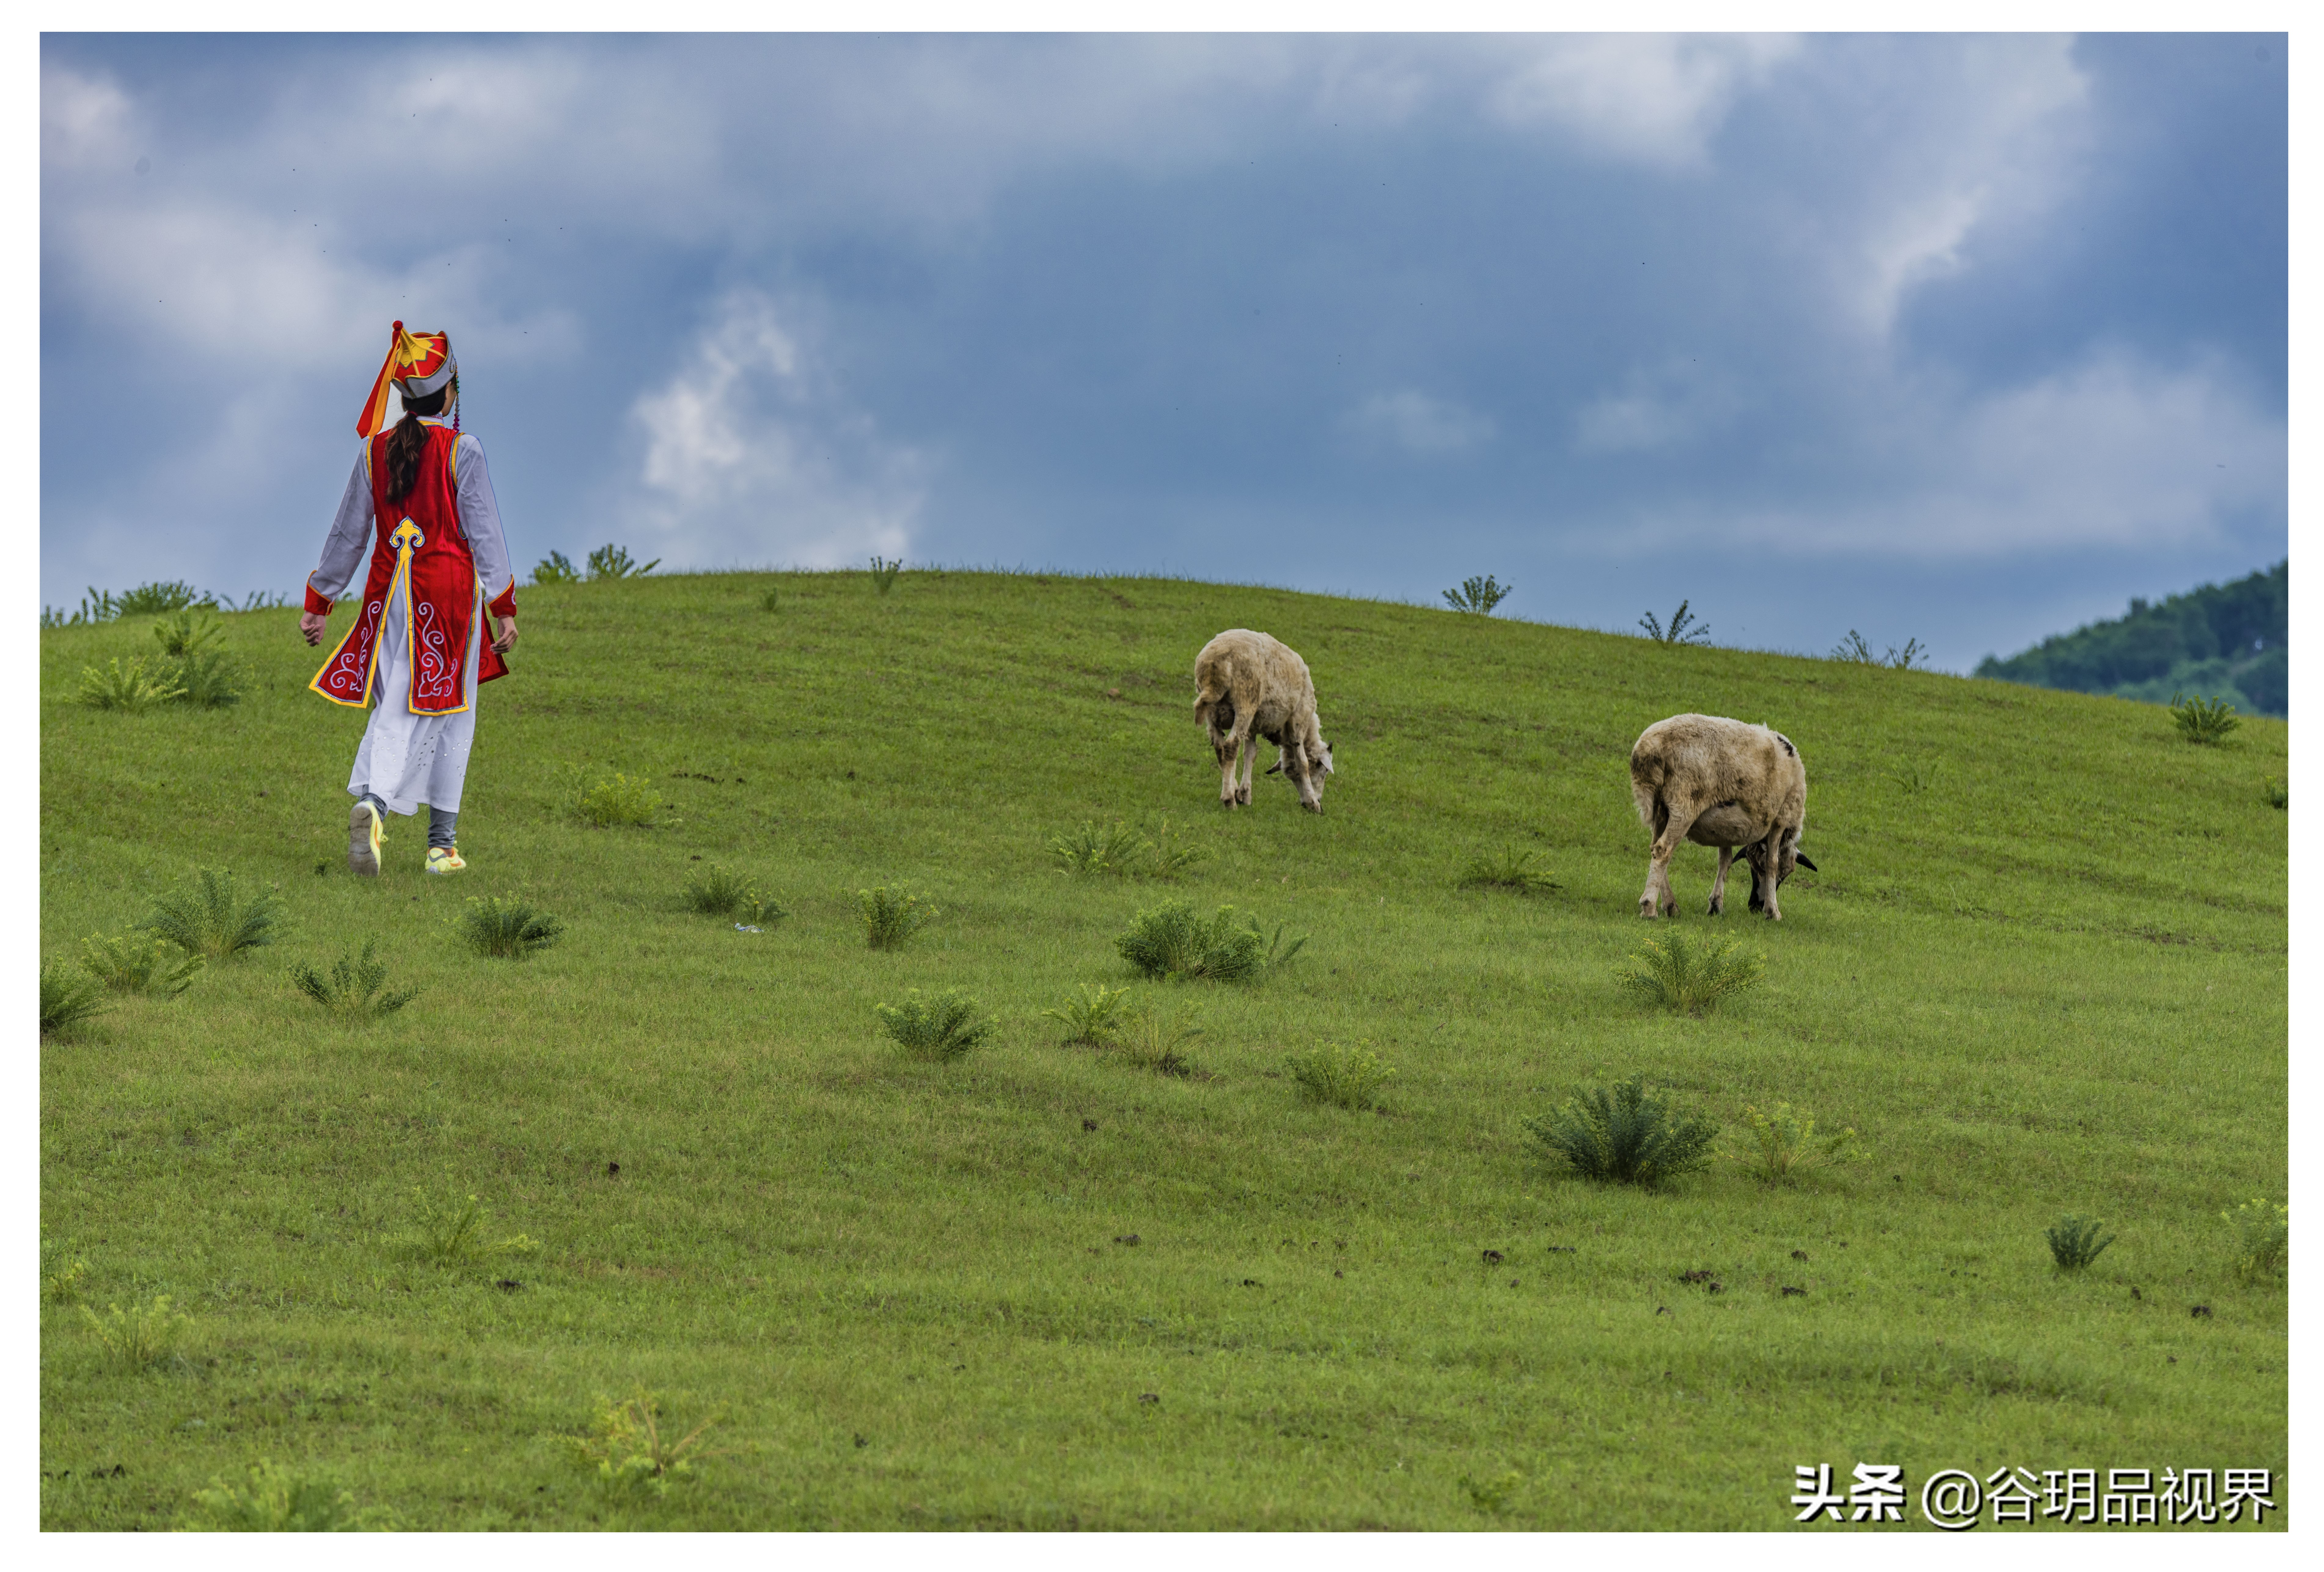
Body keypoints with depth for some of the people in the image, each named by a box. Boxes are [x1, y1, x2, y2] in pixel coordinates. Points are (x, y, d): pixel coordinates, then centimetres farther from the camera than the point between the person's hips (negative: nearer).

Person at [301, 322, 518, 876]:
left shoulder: (375, 451, 4)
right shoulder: (462, 451, -7)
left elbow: (348, 534, 9)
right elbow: (484, 533, -6)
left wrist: (319, 603, 17)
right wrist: (504, 608, -1)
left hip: (390, 591, 3)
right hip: (451, 590, -3)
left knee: (393, 711, 6)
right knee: (451, 716, 5)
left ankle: (370, 800, -21)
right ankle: (443, 845, 3)